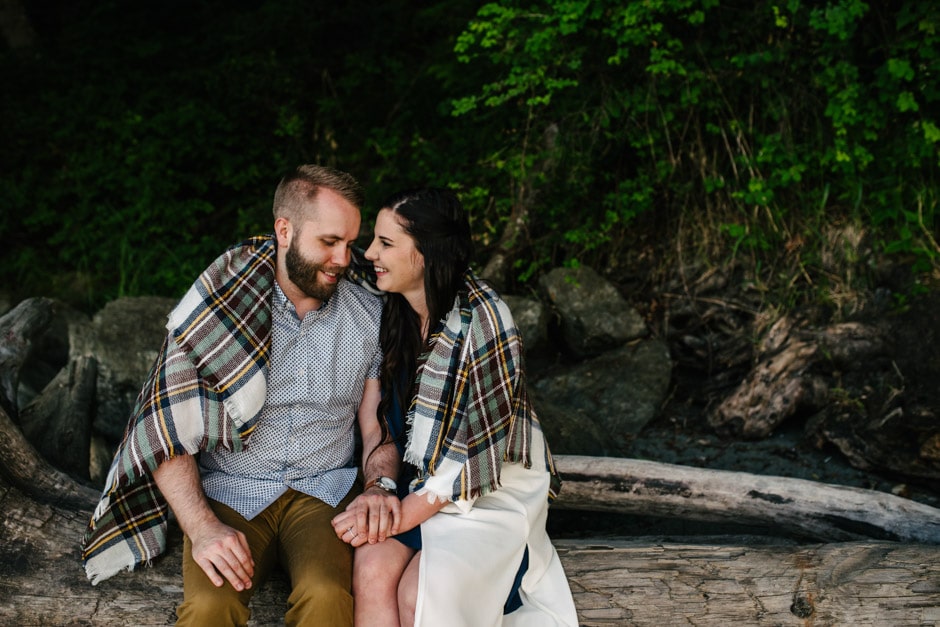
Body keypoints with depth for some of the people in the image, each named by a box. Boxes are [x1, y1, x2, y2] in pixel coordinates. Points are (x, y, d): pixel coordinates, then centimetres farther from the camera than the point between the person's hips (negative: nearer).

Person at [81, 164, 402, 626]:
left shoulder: (370, 317, 5)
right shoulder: (222, 307, -5)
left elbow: (379, 427, 9)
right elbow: (167, 429, -6)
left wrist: (380, 487, -13)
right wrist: (203, 527, -19)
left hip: (323, 490, 1)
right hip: (229, 491, -1)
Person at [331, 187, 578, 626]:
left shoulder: (482, 319, -18)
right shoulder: (396, 314, 2)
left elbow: (478, 454, -18)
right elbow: (388, 423, 9)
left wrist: (400, 517, -19)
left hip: (493, 493, -5)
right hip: (420, 485, 5)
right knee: (372, 568, -24)